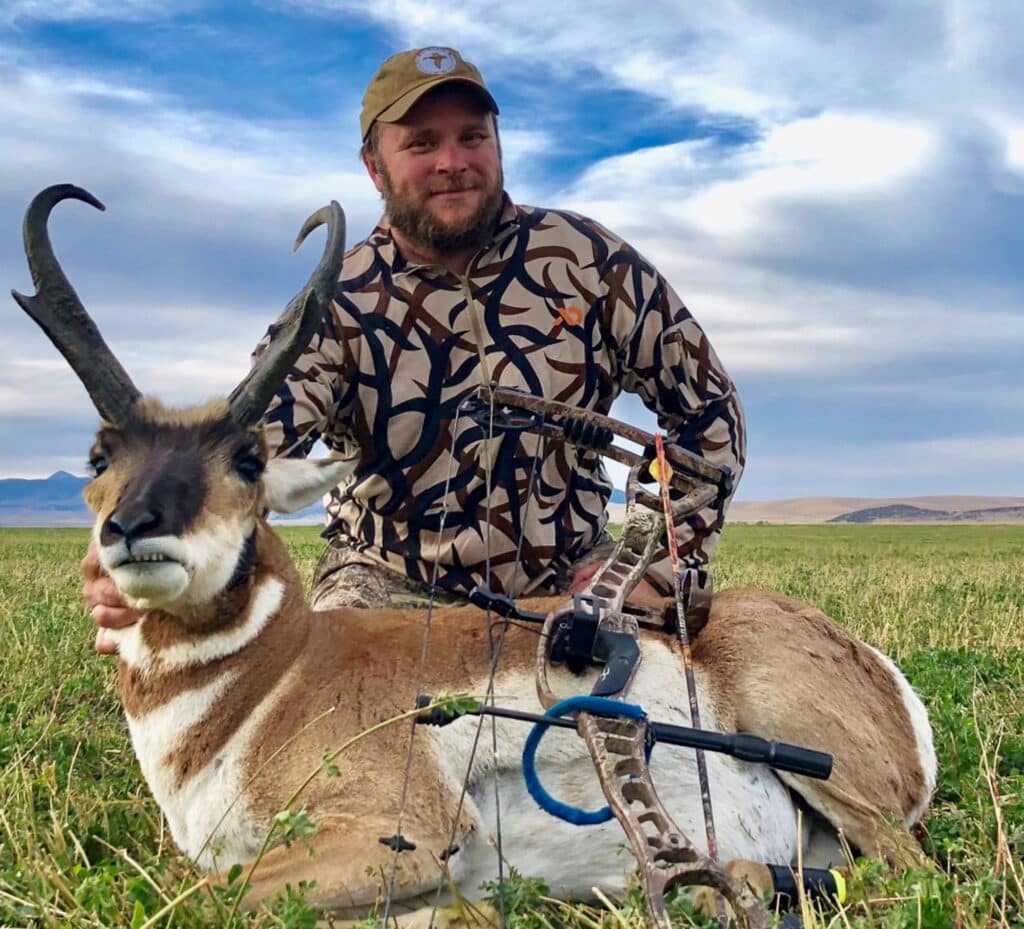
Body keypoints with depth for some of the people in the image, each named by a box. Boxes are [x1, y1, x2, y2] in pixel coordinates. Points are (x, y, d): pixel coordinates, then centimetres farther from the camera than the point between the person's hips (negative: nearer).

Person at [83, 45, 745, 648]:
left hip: (571, 582, 2)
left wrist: (662, 567, -9)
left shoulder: (587, 260, -5)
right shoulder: (337, 306, -9)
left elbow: (709, 407, 1)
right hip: (392, 587, -1)